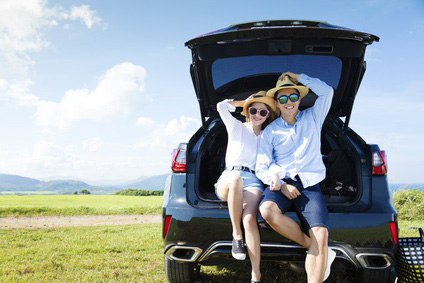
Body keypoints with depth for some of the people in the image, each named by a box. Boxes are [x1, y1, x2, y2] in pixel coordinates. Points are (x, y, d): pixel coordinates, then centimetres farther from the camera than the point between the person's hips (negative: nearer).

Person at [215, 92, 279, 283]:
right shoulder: (237, 127, 18)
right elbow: (221, 106, 4)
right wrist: (245, 103, 17)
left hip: (253, 181, 1)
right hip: (229, 178, -1)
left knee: (249, 219, -32)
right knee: (236, 179, -42)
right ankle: (237, 235, -26)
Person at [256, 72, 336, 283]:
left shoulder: (312, 118, 17)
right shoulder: (270, 131, 14)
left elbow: (327, 91, 4)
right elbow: (262, 168, 7)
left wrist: (297, 77, 8)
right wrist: (281, 185, -10)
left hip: (309, 184, 0)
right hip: (281, 183, 0)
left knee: (321, 234, -25)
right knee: (267, 210, -34)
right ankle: (314, 248, -16)